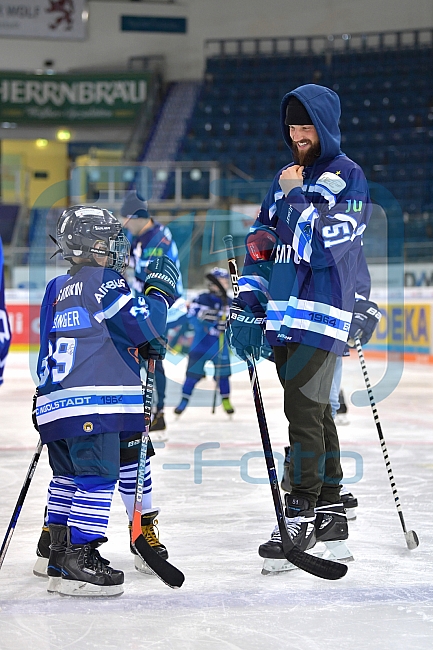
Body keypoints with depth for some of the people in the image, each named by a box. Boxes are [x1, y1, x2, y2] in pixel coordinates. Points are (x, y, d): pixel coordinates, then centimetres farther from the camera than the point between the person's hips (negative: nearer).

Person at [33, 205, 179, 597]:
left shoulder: (57, 289, 19)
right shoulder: (103, 281, -7)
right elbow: (145, 327, -8)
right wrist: (160, 291, 7)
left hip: (56, 401, 9)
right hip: (94, 403, -9)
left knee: (68, 476, 16)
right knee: (98, 476, -9)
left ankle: (58, 550, 22)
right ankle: (79, 562, -13)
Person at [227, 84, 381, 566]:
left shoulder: (347, 176, -5)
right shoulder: (284, 179, 17)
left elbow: (326, 248, -17)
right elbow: (261, 242, 16)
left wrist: (299, 197, -12)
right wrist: (247, 305, 8)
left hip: (322, 311, -7)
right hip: (283, 313, 7)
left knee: (303, 409, -11)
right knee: (313, 409, 11)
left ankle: (301, 516, -7)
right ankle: (330, 510, 19)